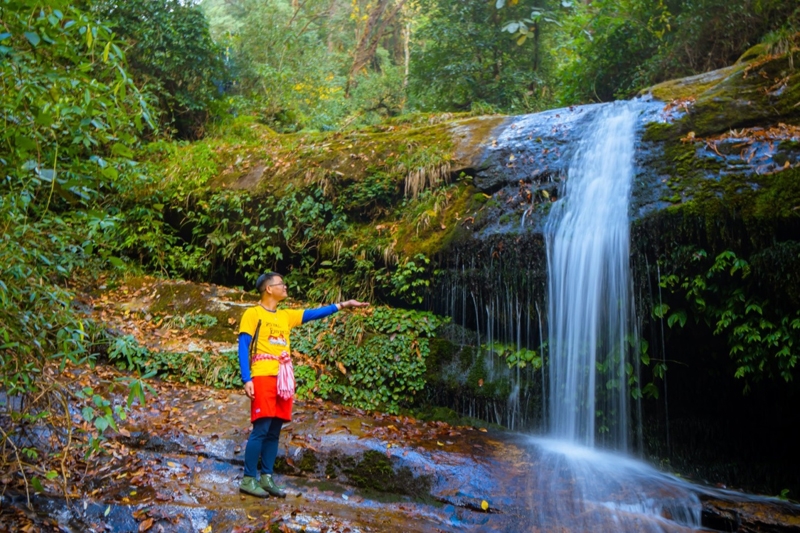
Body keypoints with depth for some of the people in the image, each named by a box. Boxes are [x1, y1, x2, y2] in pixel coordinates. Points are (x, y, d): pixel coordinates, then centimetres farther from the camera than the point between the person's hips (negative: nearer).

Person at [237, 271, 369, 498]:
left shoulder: (286, 316, 18)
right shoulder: (253, 314, -1)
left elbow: (312, 314, 19)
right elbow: (243, 347, -5)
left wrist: (342, 305, 14)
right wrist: (246, 379, -14)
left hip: (283, 379, 7)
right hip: (263, 377, -6)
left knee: (274, 431, 8)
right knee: (261, 429, -8)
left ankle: (266, 477, 15)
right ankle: (248, 479, -1)